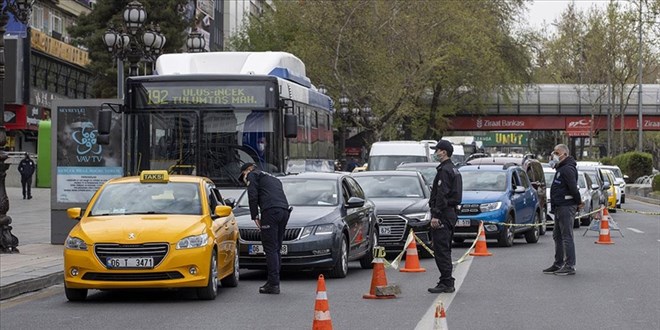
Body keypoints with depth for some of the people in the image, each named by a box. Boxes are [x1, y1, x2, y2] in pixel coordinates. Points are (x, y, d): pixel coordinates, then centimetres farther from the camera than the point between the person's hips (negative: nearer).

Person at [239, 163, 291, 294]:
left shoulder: (252, 175, 12)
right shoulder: (273, 178, 35)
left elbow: (253, 196, -1)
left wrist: (255, 216, 1)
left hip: (270, 211, -7)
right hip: (285, 211, 7)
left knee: (270, 249, -7)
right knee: (277, 249, 12)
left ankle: (273, 284, -11)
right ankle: (274, 282, 12)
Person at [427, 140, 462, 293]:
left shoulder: (444, 170, -14)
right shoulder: (454, 170, 19)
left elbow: (441, 195, -21)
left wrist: (436, 215, -22)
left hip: (443, 214, -11)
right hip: (451, 213, 11)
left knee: (441, 249, -9)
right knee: (445, 250, 15)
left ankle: (446, 283, -10)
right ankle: (447, 282, 18)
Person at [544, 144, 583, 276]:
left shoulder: (567, 169, -16)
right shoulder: (561, 168, 19)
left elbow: (573, 187, -23)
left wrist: (578, 202, -13)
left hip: (566, 207, -11)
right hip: (559, 207, 11)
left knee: (567, 237, -10)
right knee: (557, 236, 16)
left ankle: (570, 266, -9)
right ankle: (558, 264, 23)